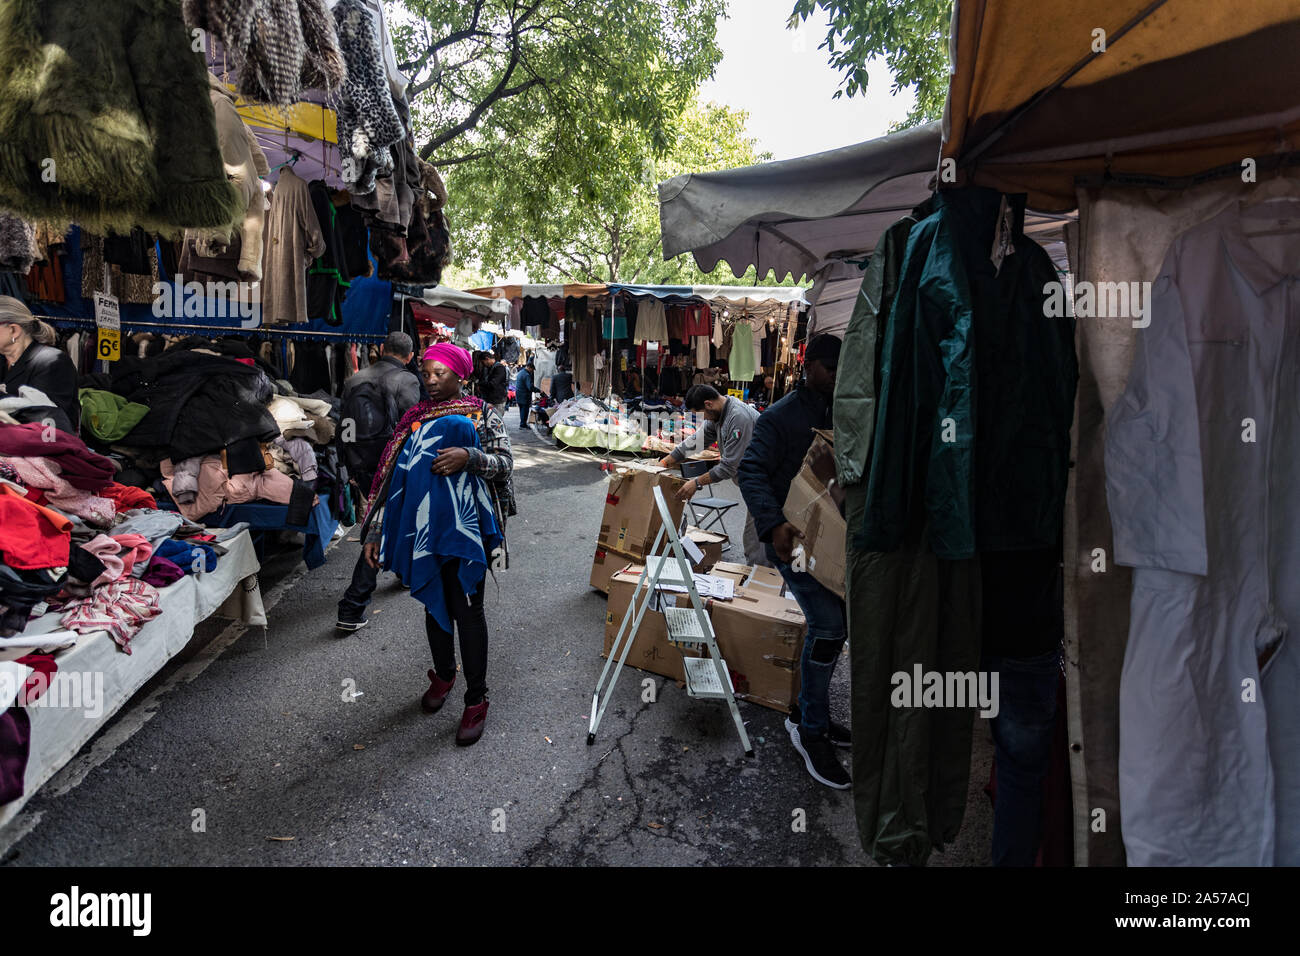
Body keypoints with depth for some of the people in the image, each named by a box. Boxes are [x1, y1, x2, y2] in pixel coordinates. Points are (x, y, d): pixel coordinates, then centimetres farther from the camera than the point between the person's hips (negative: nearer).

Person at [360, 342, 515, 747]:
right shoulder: (414, 418, 10)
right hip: (422, 527, 4)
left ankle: (477, 701, 8)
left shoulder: (482, 415, 1)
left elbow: (505, 463, -3)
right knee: (433, 601, 16)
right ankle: (443, 674, 38)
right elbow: (391, 474, 8)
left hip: (465, 526, -4)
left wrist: (470, 458, -23)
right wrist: (375, 530, 4)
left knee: (466, 607, -3)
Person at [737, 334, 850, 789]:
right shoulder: (779, 418, -10)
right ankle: (811, 730, 0)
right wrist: (774, 524, -33)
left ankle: (807, 714, 33)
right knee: (828, 625, -16)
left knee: (835, 624, 15)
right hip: (792, 537, -8)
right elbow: (751, 472, -18)